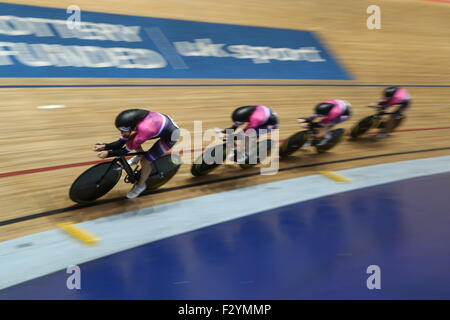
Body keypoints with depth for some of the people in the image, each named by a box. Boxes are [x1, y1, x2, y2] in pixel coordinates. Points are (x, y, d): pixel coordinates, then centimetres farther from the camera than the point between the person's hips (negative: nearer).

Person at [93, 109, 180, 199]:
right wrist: (104, 146, -22)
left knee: (145, 161, -5)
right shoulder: (132, 122, -18)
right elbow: (120, 143, -10)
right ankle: (140, 156, 32)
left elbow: (125, 150, -25)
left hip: (171, 136, -7)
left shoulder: (143, 131, -39)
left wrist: (108, 153, -24)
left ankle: (140, 185, 22)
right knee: (130, 139, 1)